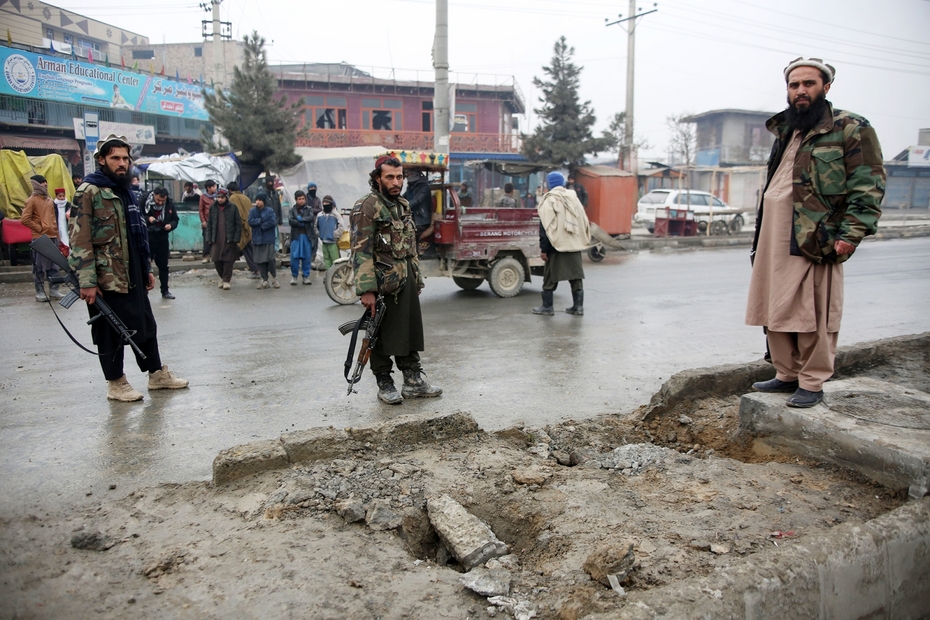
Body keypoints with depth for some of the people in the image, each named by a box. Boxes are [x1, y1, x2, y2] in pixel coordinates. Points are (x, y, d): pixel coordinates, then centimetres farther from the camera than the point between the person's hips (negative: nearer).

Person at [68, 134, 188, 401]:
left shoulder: (126, 192, 15)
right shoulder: (89, 192, -10)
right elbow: (79, 239, -16)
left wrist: (147, 269, 20)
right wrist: (87, 281, -21)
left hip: (133, 276, 8)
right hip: (106, 278, -8)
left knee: (146, 325, 14)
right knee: (110, 331, 3)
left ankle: (157, 374, 26)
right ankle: (116, 384, 16)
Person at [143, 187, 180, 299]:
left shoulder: (170, 204, -4)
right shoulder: (145, 201, -14)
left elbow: (175, 219, 6)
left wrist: (171, 225, -14)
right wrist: (147, 218, -24)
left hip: (162, 239, 3)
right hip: (147, 239, -3)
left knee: (163, 265, 12)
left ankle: (165, 290, 22)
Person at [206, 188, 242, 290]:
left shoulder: (233, 208, -2)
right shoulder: (213, 207, 7)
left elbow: (238, 224, -2)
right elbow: (209, 224, 11)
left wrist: (236, 239, -8)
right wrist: (209, 238, 3)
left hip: (229, 240, -3)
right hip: (216, 239, 3)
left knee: (228, 260, -2)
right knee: (216, 260, 5)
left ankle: (226, 280, 8)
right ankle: (222, 277, 26)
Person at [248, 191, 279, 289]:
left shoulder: (269, 211, -1)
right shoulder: (252, 211, 7)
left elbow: (272, 222, -13)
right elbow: (250, 222, -6)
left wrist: (261, 225, -12)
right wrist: (261, 220, -12)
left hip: (268, 239, -3)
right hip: (257, 240, 3)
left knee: (270, 258, -9)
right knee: (260, 260, 4)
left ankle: (274, 278, 11)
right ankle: (264, 280, 13)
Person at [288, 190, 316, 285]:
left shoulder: (309, 209, 8)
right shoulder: (293, 210, 6)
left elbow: (311, 218, -9)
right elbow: (290, 221, -8)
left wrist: (301, 218, -13)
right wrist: (302, 223, -12)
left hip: (307, 235, 1)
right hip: (296, 236, -1)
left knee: (307, 257, 4)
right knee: (294, 257, -4)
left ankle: (306, 276, 13)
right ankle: (294, 276, 8)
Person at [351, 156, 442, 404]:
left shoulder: (404, 206, 15)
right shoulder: (367, 207, -11)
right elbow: (361, 251, -18)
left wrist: (417, 280, 18)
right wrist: (367, 289, -24)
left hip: (407, 283, 8)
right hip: (383, 286, -8)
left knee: (411, 332, 13)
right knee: (382, 337, 3)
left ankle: (413, 381, 24)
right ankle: (384, 386, 16)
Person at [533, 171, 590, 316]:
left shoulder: (549, 200, -8)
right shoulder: (574, 198, 9)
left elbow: (545, 227, -11)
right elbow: (584, 222, 11)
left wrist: (544, 249, -9)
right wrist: (583, 241, 17)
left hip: (556, 245, -5)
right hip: (574, 244, 5)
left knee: (550, 277, 5)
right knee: (576, 275, 9)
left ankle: (547, 307, 10)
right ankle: (578, 306, 10)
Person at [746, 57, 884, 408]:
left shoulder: (849, 129, -2)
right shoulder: (784, 133, 21)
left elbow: (868, 185, -8)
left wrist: (851, 233, -17)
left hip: (815, 242, -7)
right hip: (773, 241, 7)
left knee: (813, 316, -2)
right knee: (776, 312, 11)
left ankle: (812, 384, 9)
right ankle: (787, 375, 24)